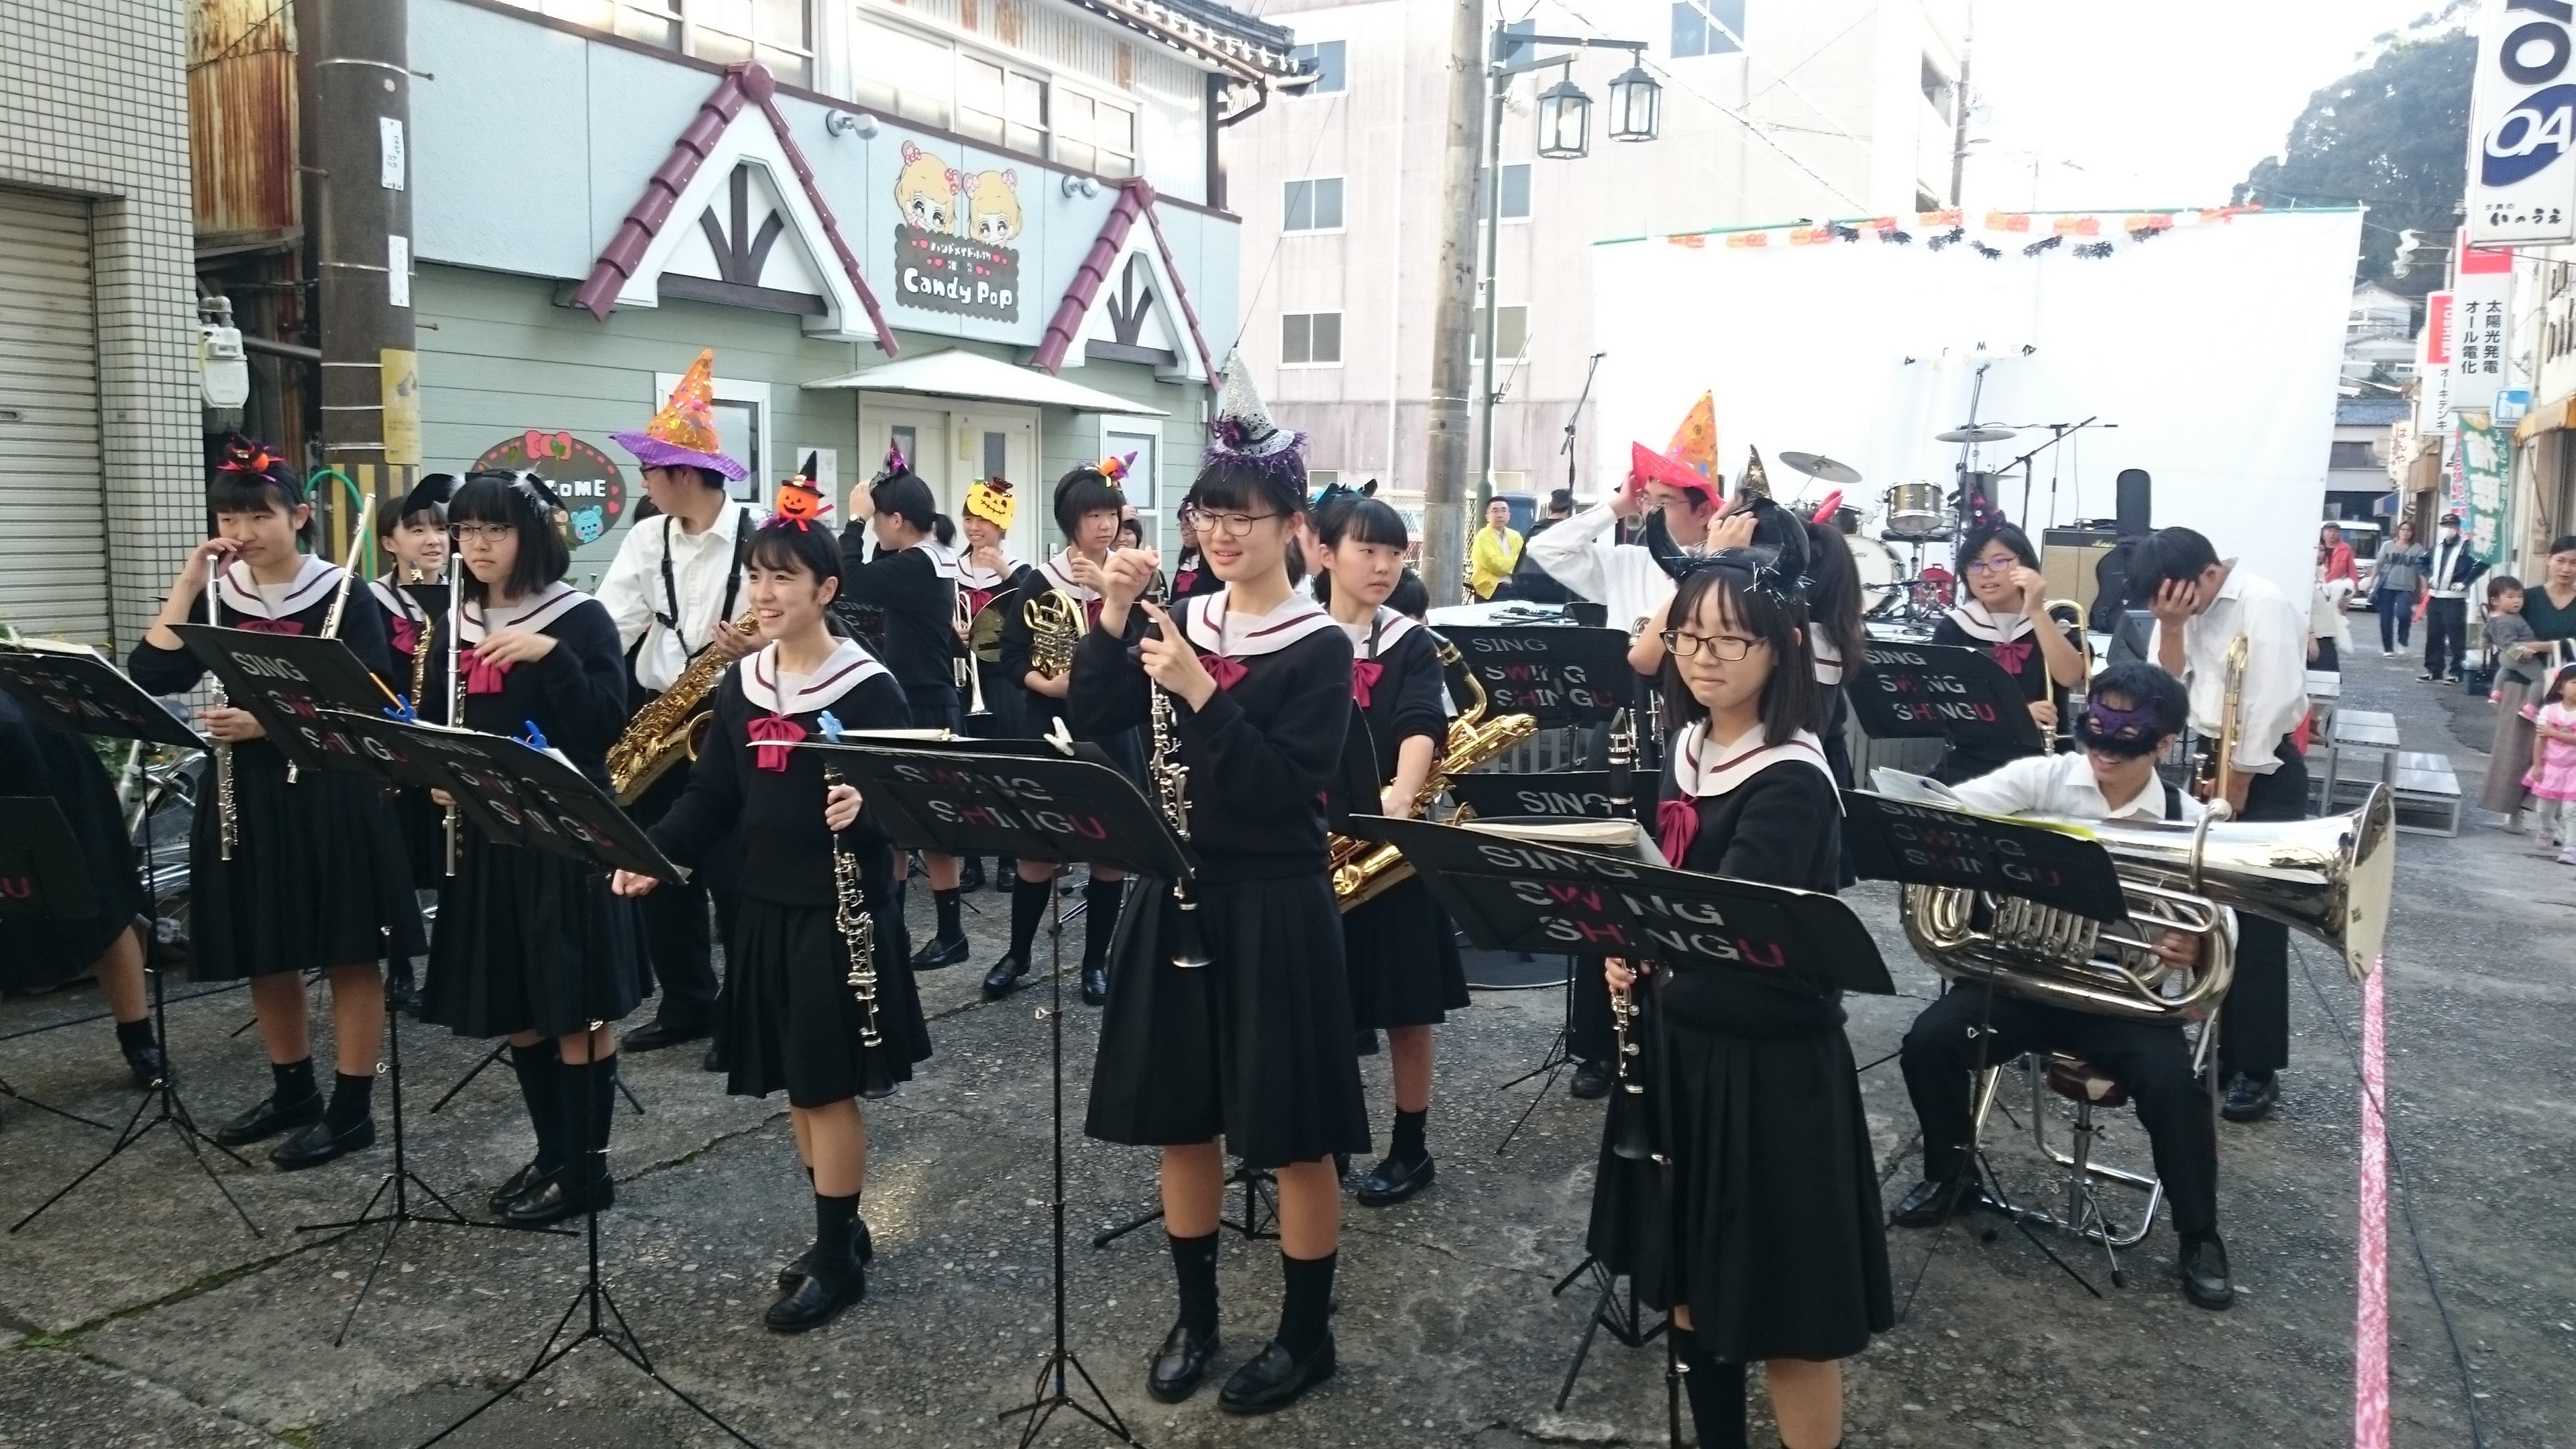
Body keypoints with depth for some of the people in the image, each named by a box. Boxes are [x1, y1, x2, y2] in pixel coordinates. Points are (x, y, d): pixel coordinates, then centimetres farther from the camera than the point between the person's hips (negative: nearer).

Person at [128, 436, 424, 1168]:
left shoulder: (342, 596, -8)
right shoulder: (217, 598, 7)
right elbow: (151, 678, -5)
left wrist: (272, 722, -24)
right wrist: (187, 583, -8)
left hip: (331, 792, -6)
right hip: (245, 794, 6)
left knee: (349, 954, 2)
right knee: (264, 954, 14)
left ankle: (351, 1108, 11)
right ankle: (292, 1091, 30)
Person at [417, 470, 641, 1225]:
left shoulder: (581, 618, -8)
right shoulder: (457, 626, 10)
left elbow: (608, 725, -16)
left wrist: (551, 655, -26)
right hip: (486, 834, 7)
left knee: (577, 1013, 0)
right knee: (516, 1013, 13)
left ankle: (586, 1167, 12)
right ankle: (551, 1153, 27)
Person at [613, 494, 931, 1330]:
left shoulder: (867, 687, -12)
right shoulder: (741, 683, 7)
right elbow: (714, 794, 10)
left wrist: (867, 804, -34)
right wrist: (655, 854, -3)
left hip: (841, 911, -7)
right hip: (766, 906, 7)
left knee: (829, 1085, 0)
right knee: (796, 1087, 14)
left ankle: (838, 1259, 14)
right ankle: (841, 1230, 29)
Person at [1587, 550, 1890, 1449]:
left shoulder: (1793, 781, -19)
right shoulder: (1687, 745, 4)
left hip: (1772, 1063, -8)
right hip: (1679, 1041, 8)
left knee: (1783, 1313, 5)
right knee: (1688, 1283, 19)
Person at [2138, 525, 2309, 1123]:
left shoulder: (2264, 605, -18)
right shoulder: (2182, 609, 5)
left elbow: (2267, 709, -20)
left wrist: (2232, 798, -16)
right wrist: (2171, 626, -13)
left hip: (2266, 774, -7)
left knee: (2255, 926, -3)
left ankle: (2258, 1069, 6)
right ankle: (2220, 1049, 22)